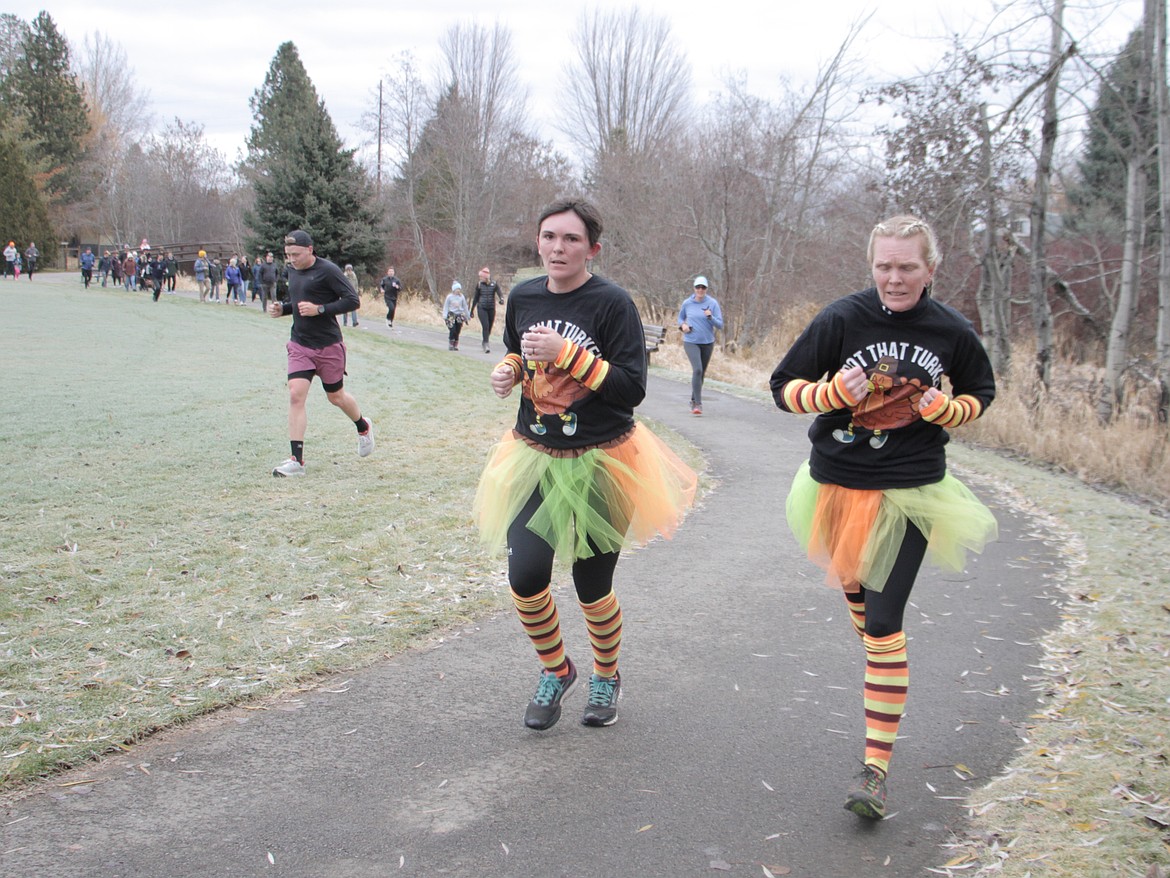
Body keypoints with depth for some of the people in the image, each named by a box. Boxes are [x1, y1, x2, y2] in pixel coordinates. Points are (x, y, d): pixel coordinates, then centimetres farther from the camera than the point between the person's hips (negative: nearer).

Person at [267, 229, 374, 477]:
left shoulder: (327, 270, -14)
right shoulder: (292, 270, 8)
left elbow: (352, 300, -17)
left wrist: (319, 309, -24)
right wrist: (282, 309, 1)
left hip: (328, 346, -5)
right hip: (299, 345, 5)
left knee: (336, 396, 11)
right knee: (295, 395, -9)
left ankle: (364, 427, 43)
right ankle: (297, 461, -8)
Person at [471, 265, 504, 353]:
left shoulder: (494, 284, 1)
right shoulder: (479, 285, 3)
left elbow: (500, 293, -6)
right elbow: (475, 298, 11)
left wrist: (501, 300, -30)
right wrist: (472, 310, 14)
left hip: (491, 309, 1)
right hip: (482, 308, -1)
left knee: (489, 327, 9)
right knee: (485, 326, -15)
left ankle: (485, 343, 28)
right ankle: (486, 344, -17)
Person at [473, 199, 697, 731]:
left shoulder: (612, 304, -13)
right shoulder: (522, 297, 2)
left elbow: (632, 388, -18)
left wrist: (566, 354, -26)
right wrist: (508, 370, -3)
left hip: (600, 462, -3)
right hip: (534, 456, 4)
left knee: (592, 587, 7)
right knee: (525, 577, -9)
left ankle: (607, 677, 37)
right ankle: (555, 671, 21)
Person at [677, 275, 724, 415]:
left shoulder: (712, 303, -5)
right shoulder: (687, 303, -1)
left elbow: (720, 325, -6)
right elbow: (680, 318, 17)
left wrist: (710, 317, -24)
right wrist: (682, 325, -5)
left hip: (707, 342, 2)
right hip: (691, 342, -2)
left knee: (701, 373, 14)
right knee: (697, 369, -20)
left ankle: (694, 400, 34)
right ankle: (698, 404, -20)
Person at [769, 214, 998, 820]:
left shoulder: (952, 332, -6)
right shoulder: (841, 319, -10)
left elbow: (980, 395, 12)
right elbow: (783, 387, -3)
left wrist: (943, 409, -10)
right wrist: (834, 393, -22)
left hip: (911, 493, -2)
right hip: (839, 481, 2)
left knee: (884, 622, -9)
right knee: (852, 584, 24)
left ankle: (876, 768, -5)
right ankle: (881, 668, 56)